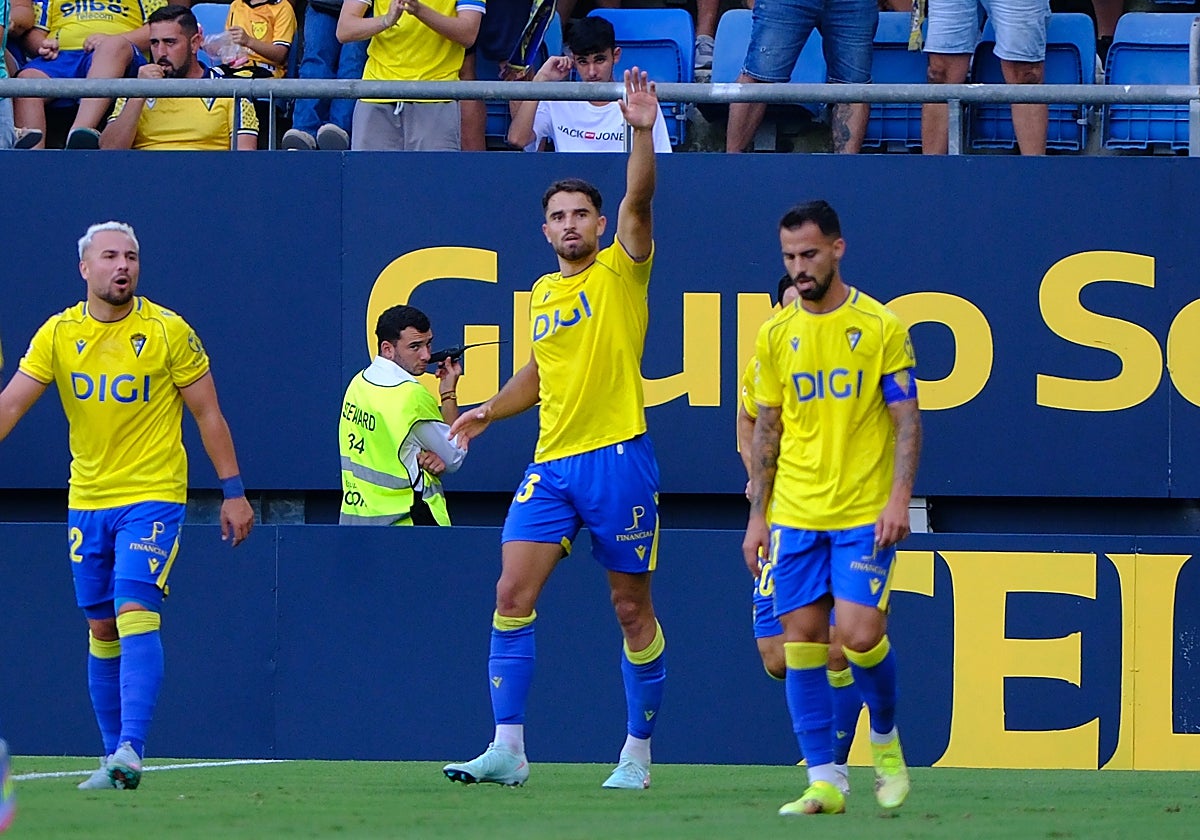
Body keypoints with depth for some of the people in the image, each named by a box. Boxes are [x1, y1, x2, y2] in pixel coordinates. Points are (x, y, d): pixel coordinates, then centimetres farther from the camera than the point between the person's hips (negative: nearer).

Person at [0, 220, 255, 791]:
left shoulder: (168, 331, -6)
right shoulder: (58, 334, 1)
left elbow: (208, 413, 0)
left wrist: (233, 492, -1)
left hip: (152, 497, -4)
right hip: (87, 502, 4)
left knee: (135, 615, -19)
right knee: (101, 630, 7)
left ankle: (130, 751, -25)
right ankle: (114, 756, 15)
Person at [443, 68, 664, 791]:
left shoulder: (620, 271, -1)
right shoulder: (542, 293, 16)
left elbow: (639, 200, -18)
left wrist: (643, 132, -30)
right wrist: (488, 411, 15)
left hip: (618, 458, -5)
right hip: (551, 463, 5)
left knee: (632, 608, 3)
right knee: (513, 594, -6)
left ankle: (639, 752, 13)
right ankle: (508, 749, -6)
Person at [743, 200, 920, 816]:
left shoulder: (880, 327, -3)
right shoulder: (776, 334, 8)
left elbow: (906, 419, -2)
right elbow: (767, 429, 13)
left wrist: (899, 499, -13)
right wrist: (758, 515, 9)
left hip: (864, 515, -4)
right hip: (794, 515, 4)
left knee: (860, 634, -13)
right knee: (801, 642, -1)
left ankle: (886, 739, 16)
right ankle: (823, 783, 3)